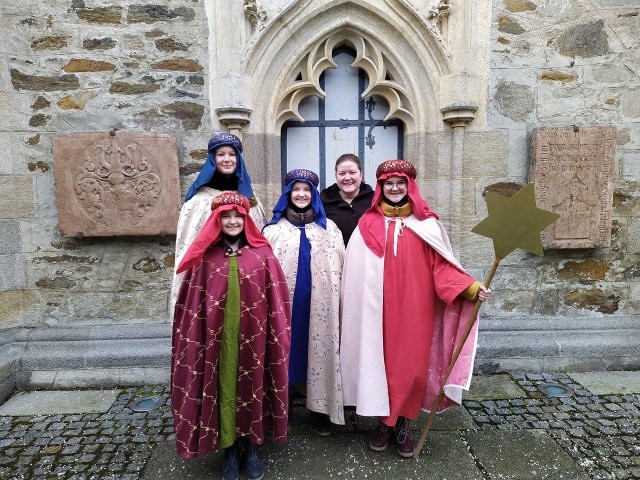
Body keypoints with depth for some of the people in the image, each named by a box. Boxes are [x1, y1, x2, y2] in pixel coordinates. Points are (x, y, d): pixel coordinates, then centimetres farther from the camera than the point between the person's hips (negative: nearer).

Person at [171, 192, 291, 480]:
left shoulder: (263, 255, 0)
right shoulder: (205, 257, 1)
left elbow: (276, 302, -1)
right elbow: (192, 305, 3)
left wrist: (277, 337, -3)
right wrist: (194, 338, 1)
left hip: (253, 337, 0)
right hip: (217, 338, 0)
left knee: (252, 385, 11)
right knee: (222, 386, 10)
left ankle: (252, 446, 32)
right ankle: (229, 449, 31)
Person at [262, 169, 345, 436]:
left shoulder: (328, 228, 10)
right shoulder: (274, 229, 7)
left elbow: (341, 268, 8)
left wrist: (342, 303, 2)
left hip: (320, 303, 1)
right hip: (286, 303, 0)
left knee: (319, 349, 4)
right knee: (288, 349, 5)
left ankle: (319, 408, 18)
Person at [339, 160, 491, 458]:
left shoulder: (425, 223, 3)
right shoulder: (368, 224, 3)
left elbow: (442, 265, 0)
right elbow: (357, 271, 0)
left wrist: (471, 287, -13)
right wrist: (358, 307, -6)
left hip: (415, 308, 0)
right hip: (379, 309, 0)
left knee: (412, 364, 6)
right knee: (380, 361, 7)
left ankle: (403, 423, 27)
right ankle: (384, 421, 28)